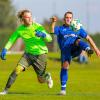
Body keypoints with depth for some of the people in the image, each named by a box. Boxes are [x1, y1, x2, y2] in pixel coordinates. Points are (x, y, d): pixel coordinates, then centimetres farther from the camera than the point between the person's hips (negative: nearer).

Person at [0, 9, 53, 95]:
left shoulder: (38, 27, -14)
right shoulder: (20, 29, -6)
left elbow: (49, 39, -13)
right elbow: (12, 39, 5)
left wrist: (43, 34, -34)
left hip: (40, 54, -2)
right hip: (28, 53, 2)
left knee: (41, 80, 5)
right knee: (17, 69, -21)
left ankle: (47, 76, 43)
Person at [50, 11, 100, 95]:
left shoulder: (77, 28, 24)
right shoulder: (60, 29, 18)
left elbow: (88, 38, 22)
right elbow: (52, 31, -5)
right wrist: (53, 23, -24)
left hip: (75, 49, 0)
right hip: (65, 50, 0)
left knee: (78, 41, -32)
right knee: (65, 66, -14)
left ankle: (88, 50, -62)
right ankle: (63, 89, -6)